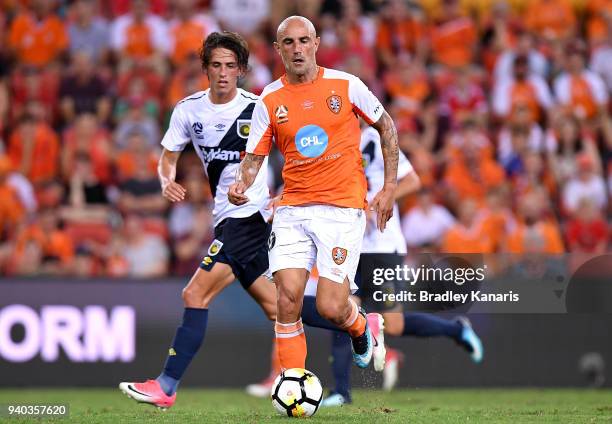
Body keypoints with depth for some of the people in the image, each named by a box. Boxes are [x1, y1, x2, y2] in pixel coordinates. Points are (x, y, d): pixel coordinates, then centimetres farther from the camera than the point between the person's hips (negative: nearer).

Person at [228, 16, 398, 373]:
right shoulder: (270, 100, 4)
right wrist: (241, 185, -14)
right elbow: (254, 156, 8)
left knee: (330, 308, -10)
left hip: (343, 209, -2)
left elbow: (386, 126, 12)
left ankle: (361, 327, 27)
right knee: (288, 296, -13)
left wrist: (390, 188, 8)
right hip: (293, 209, 2)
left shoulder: (347, 85, 0)